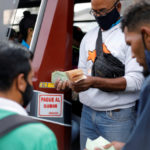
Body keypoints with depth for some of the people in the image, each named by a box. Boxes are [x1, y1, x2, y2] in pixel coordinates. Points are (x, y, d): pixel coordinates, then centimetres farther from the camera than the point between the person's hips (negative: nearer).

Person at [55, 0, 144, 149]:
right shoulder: (89, 36, 13)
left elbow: (135, 81, -16)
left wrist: (94, 82, -24)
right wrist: (69, 81, -6)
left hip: (117, 116, -5)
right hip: (87, 113, 5)